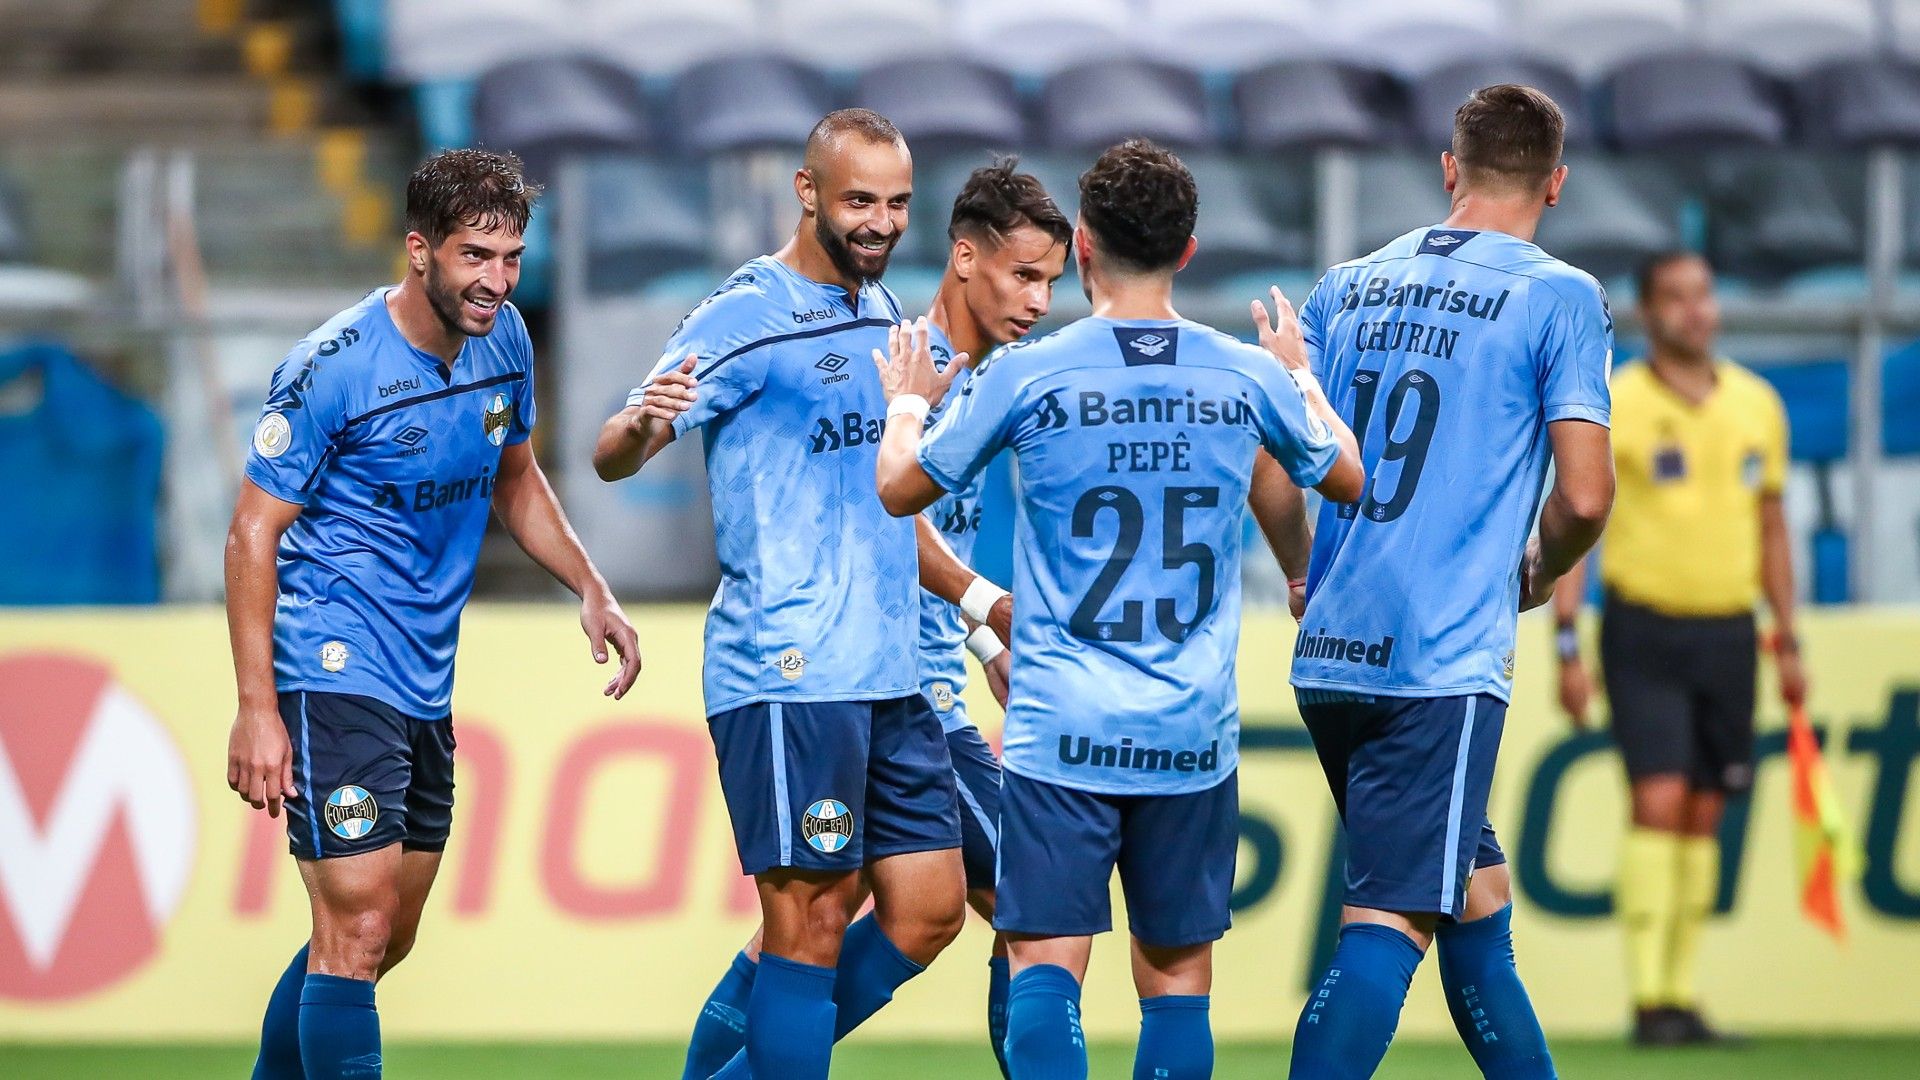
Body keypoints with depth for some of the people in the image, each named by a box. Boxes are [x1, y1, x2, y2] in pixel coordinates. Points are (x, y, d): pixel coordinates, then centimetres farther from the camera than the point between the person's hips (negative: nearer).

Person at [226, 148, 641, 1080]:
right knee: (358, 927, -15)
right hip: (334, 675, -8)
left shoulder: (504, 341, 3)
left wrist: (591, 590, 9)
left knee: (385, 939, 13)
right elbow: (253, 535, -14)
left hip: (426, 682, 8)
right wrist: (256, 708, -19)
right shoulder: (331, 370, -18)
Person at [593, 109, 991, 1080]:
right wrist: (641, 427, -37)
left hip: (888, 674, 8)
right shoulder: (748, 316, -9)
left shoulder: (882, 315, 16)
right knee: (811, 921, -8)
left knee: (927, 909, 8)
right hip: (787, 671, -8)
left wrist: (983, 599, 29)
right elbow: (611, 457, -15)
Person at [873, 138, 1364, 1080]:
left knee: (1045, 965, -5)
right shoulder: (1246, 377, 2)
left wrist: (905, 402, 29)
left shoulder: (1025, 376, -5)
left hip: (1060, 730, -2)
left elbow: (900, 488, 8)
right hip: (1193, 736, 2)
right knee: (1178, 975, 9)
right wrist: (1301, 376, 40)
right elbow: (1348, 478, 21)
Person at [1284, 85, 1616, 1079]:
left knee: (1477, 895, 20)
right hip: (1444, 662, -6)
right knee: (1390, 922, -11)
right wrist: (1536, 577, 12)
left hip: (1329, 657, 6)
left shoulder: (1346, 288, 13)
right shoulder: (1558, 297, -3)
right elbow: (1583, 495, -9)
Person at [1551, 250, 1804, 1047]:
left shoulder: (1757, 405, 9)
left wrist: (1788, 643, 14)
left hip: (1727, 633, 5)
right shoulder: (1610, 405, -6)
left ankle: (1684, 995, 12)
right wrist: (1567, 648, -10)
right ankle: (1649, 1000, -15)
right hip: (1645, 630, -4)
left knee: (1704, 815, 6)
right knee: (1658, 801, -14)